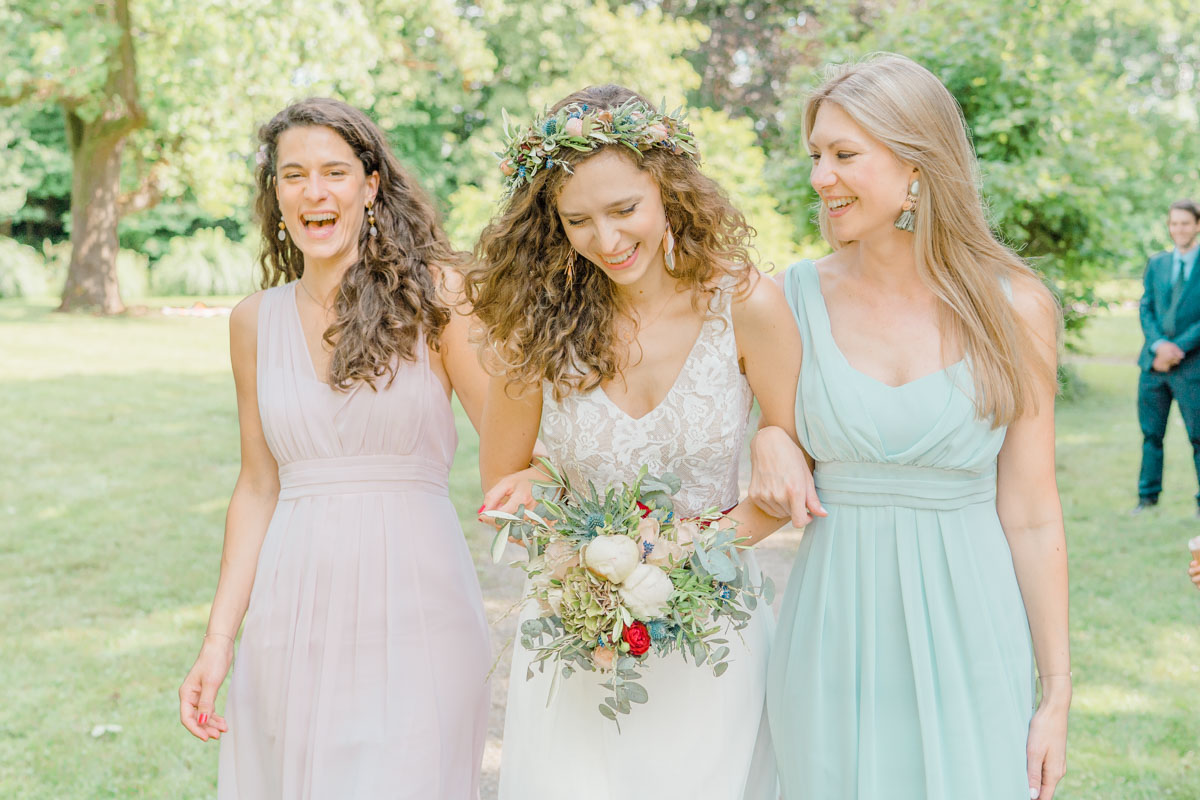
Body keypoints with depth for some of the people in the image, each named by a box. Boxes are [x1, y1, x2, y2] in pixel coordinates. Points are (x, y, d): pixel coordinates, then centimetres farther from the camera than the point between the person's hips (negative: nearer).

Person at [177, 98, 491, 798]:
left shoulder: (435, 294, -4)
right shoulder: (257, 321, 8)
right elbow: (258, 486, 12)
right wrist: (218, 641, 8)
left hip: (415, 609, -3)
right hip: (292, 617, 4)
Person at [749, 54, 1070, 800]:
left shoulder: (1015, 310, -5)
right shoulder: (801, 296, -2)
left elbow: (1031, 517, -3)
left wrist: (1057, 694, -2)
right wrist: (766, 437, -9)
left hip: (966, 626, -1)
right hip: (833, 626, 2)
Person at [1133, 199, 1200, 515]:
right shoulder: (1156, 263, 11)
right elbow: (1146, 309, 7)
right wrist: (1159, 344, -10)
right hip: (1154, 362, 4)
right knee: (1151, 433, 9)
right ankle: (1148, 495, 18)